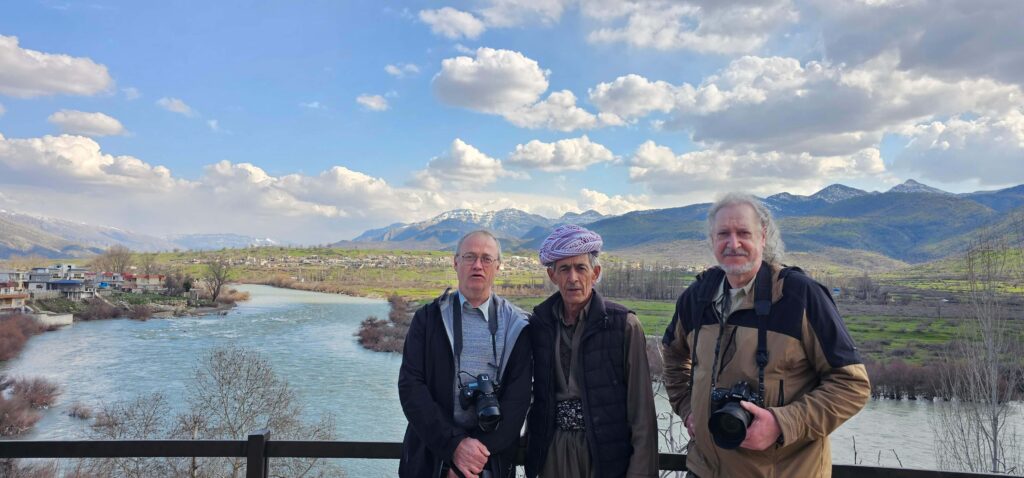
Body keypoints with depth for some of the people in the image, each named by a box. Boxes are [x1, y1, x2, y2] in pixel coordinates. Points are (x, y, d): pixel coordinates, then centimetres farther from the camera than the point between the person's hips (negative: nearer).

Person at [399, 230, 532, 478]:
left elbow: (518, 397, -6)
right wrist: (454, 444, -18)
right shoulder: (428, 317, -1)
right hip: (430, 457, 0)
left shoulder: (516, 325, -1)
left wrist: (480, 451, -16)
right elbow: (410, 386, -8)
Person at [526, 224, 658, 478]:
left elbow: (641, 409, -8)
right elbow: (531, 393, 10)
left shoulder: (624, 325, -9)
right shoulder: (538, 323, 0)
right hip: (552, 453, 3)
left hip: (607, 452, -2)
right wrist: (532, 451, 6)